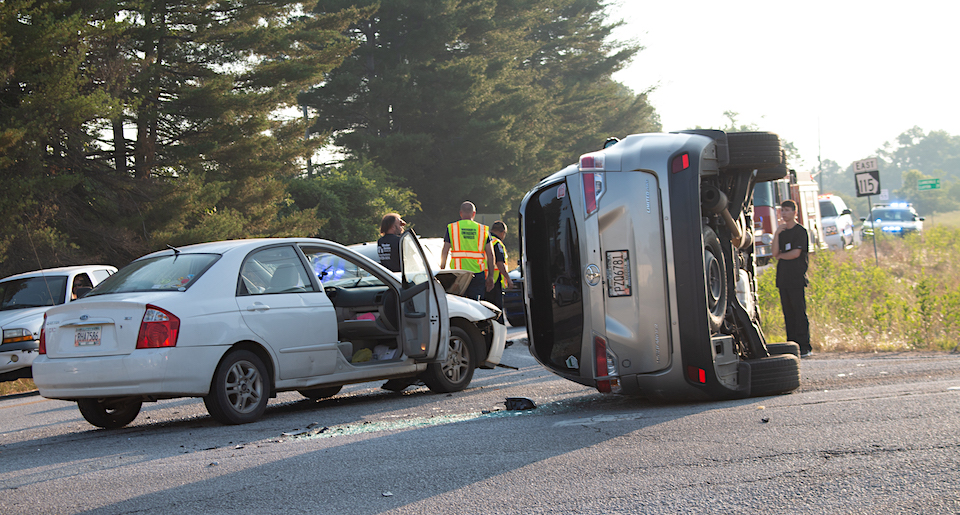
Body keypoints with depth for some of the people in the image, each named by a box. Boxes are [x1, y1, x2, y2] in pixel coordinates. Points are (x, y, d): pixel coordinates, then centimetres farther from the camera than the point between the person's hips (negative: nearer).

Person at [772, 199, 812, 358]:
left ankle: (804, 346, -7)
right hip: (783, 277, 6)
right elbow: (775, 253, 6)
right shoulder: (781, 232, 17)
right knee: (788, 313, 5)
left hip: (797, 278, -6)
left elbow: (796, 253, -11)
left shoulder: (800, 231, -2)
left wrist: (780, 255, 4)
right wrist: (777, 234, -4)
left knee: (799, 312, -8)